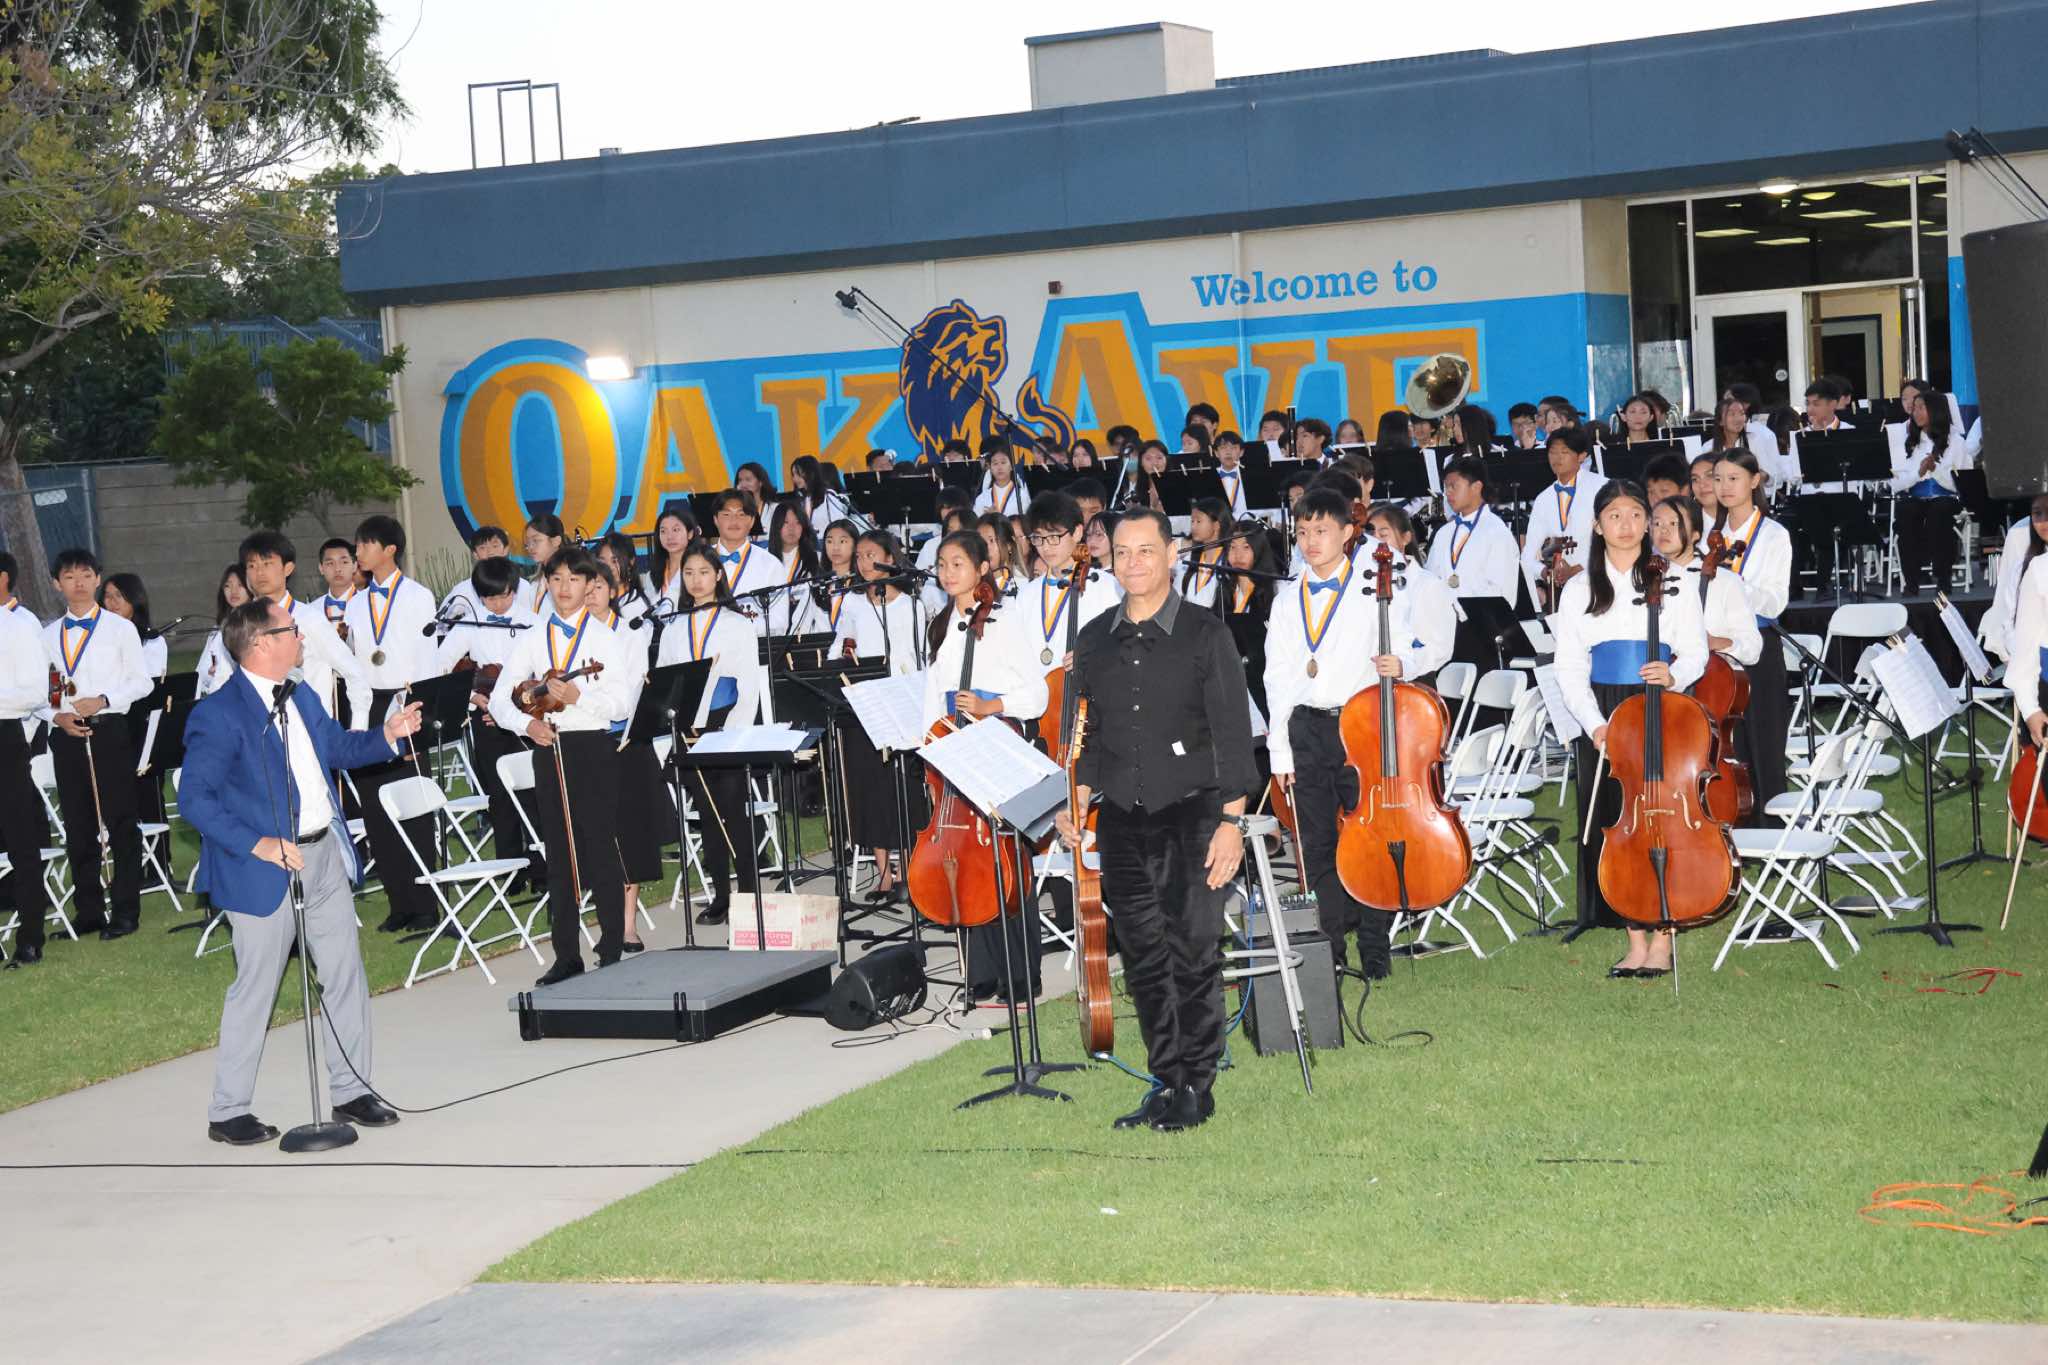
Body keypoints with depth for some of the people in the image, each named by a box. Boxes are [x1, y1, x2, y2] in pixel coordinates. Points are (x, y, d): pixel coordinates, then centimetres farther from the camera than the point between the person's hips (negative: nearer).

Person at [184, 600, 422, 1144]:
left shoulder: (301, 697, 8)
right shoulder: (219, 716, -18)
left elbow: (337, 746, 23)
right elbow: (194, 799, -19)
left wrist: (387, 733, 4)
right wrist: (258, 845, -24)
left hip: (324, 851, 8)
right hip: (268, 865, -8)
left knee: (346, 974, 11)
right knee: (255, 987, 1)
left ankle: (351, 1091, 23)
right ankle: (227, 1112, 12)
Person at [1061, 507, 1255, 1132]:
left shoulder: (1206, 635, -2)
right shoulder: (1094, 641, 11)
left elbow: (1233, 733, -4)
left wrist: (1232, 820, -10)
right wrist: (1077, 797, 5)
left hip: (1190, 813, -4)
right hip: (1122, 821, 4)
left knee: (1193, 951, -7)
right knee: (1143, 957, 4)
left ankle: (1198, 1085, 2)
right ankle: (1166, 1082, 12)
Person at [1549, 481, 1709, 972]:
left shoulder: (1674, 583, 4)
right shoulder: (1579, 590, 9)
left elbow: (1695, 651, 2)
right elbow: (1569, 670, 4)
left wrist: (1674, 674, -22)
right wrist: (1594, 724, -11)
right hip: (1602, 720, 2)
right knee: (1614, 825, 1)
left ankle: (1662, 942, 2)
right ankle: (1636, 942, 9)